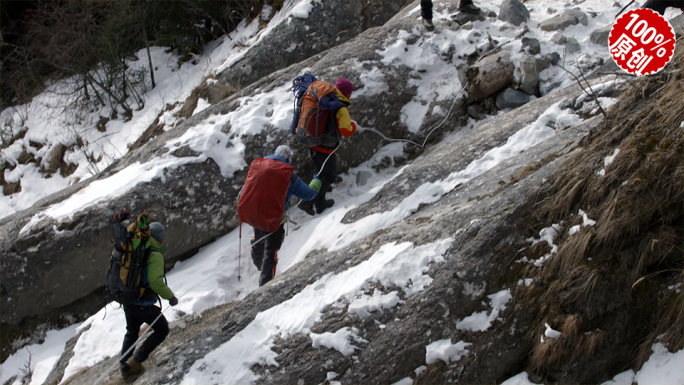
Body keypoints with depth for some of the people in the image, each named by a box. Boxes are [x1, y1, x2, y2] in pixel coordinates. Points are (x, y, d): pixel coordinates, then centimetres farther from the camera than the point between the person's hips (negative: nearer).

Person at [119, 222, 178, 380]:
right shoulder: (155, 255, -18)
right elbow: (156, 282, -28)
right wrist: (170, 297, -15)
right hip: (143, 304, -8)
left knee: (131, 333, 27)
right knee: (162, 330, 12)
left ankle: (124, 366, 29)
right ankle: (136, 360, 5)